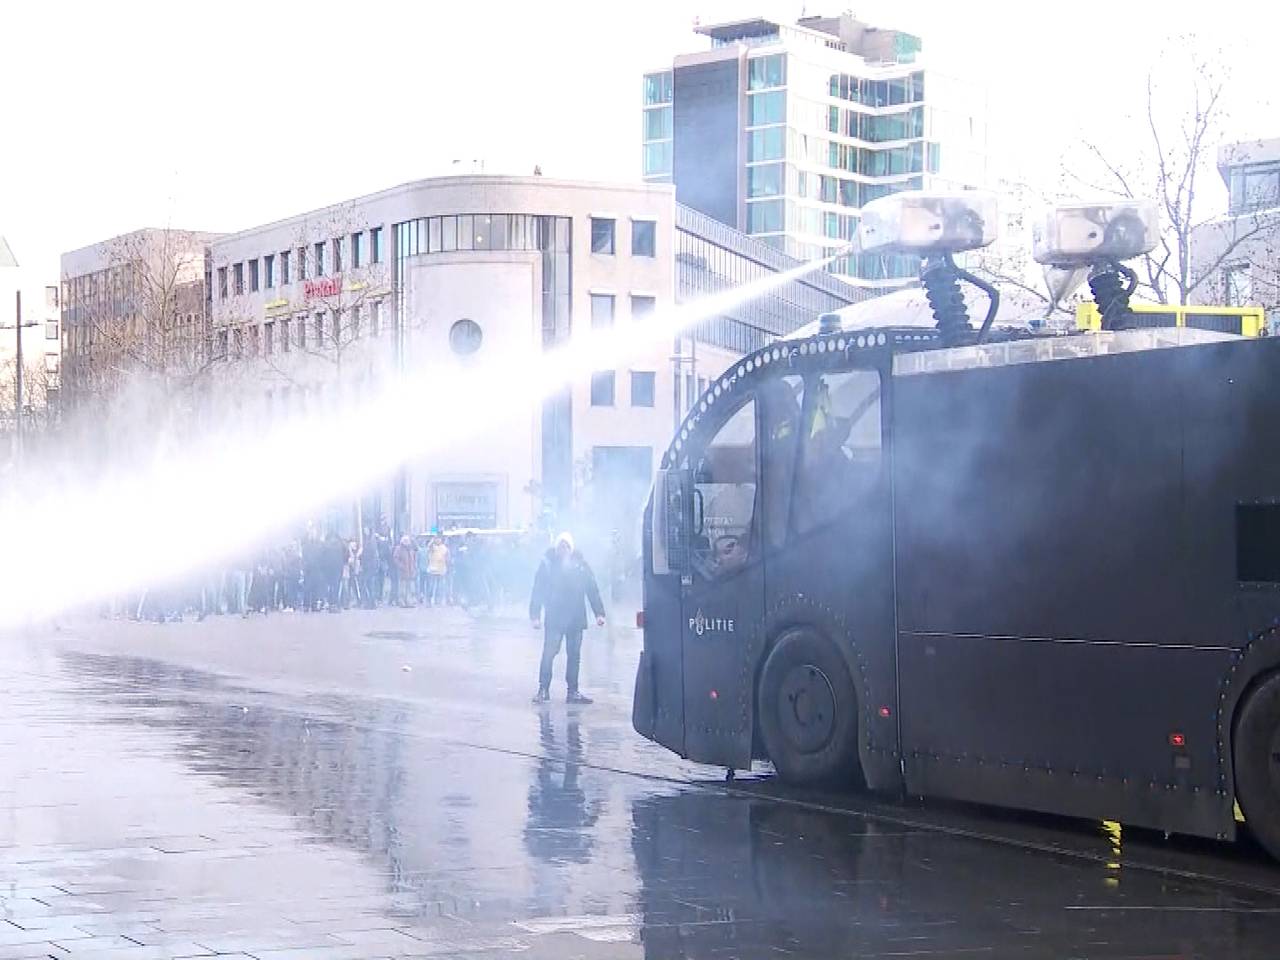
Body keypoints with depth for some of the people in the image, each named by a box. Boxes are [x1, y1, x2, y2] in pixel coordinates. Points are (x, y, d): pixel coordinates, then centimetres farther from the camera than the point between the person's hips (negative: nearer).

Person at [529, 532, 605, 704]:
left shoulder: (580, 564, 3)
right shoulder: (547, 563, -4)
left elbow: (592, 589, 5)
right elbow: (538, 590, -5)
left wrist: (599, 613, -1)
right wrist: (535, 615, -10)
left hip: (576, 618, 3)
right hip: (554, 618, -3)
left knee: (574, 655, 8)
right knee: (549, 653, -6)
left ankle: (573, 691, 15)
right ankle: (543, 689, 3)